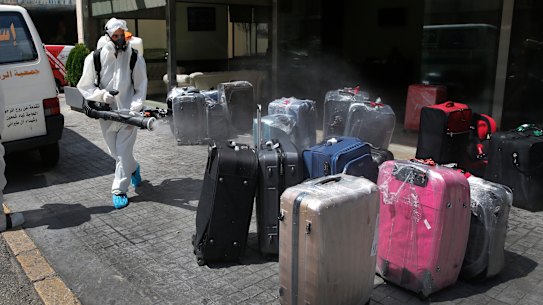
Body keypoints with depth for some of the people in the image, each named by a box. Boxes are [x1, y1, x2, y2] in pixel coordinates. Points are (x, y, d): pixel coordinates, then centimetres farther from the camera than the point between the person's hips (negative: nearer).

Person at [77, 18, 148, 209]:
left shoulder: (135, 57, -6)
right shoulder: (95, 58, -5)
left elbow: (141, 87, -1)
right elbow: (84, 86, 3)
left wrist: (135, 108, -14)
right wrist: (102, 94, -14)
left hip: (127, 112, -2)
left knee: (123, 152, -6)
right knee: (115, 152, 14)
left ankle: (119, 190, 7)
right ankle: (133, 168, 44)